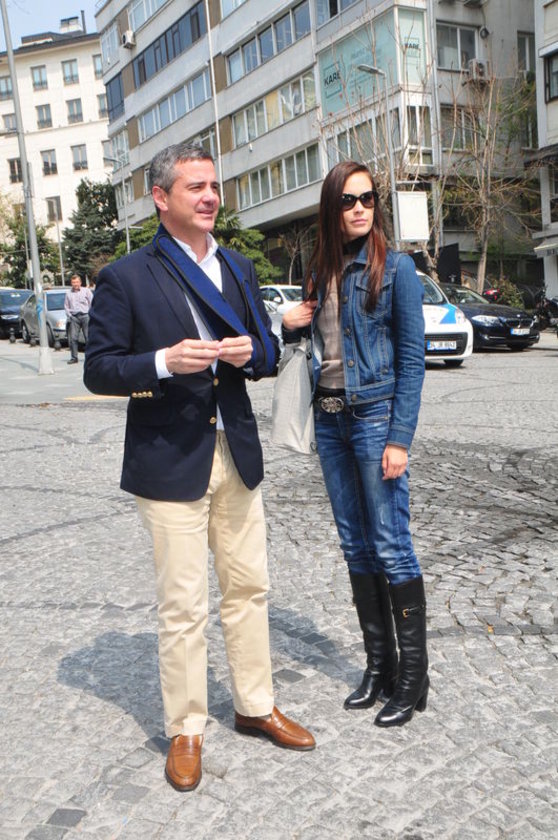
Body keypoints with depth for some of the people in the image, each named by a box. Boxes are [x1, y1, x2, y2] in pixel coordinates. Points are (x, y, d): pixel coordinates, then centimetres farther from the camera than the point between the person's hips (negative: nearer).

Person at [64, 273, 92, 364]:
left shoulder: (86, 291, 8)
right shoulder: (68, 293, 14)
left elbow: (92, 303, 6)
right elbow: (66, 307, 16)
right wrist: (69, 316, 3)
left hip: (85, 316, -2)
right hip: (74, 317, 2)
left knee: (88, 337, -4)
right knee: (72, 338, -5)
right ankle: (74, 358, 0)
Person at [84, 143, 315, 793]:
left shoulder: (239, 268, 12)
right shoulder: (125, 277, -6)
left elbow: (268, 352, 15)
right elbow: (99, 371, -8)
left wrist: (250, 353, -9)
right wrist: (164, 361, -24)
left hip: (236, 453, 6)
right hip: (170, 463, -5)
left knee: (248, 586, 15)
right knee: (183, 605, 3)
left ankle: (254, 706, 34)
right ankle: (185, 730, 23)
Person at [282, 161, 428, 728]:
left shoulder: (395, 268, -5)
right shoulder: (320, 270, 11)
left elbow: (411, 357, -9)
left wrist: (399, 438, -15)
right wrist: (290, 325, 0)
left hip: (376, 414, -6)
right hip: (329, 418, 6)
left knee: (391, 545, -3)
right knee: (355, 546, 11)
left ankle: (412, 676, 11)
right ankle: (378, 664, 24)